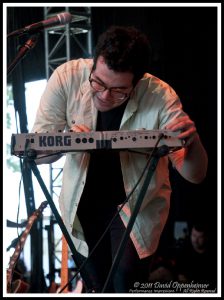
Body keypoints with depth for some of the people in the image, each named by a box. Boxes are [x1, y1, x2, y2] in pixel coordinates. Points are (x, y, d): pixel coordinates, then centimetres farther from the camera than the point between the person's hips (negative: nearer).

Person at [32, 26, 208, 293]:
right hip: (83, 200, 2)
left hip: (138, 201, -2)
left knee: (127, 281, -19)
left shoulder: (160, 97, -25)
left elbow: (195, 175, -22)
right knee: (100, 285, 14)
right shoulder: (67, 77, -24)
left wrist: (192, 140, -44)